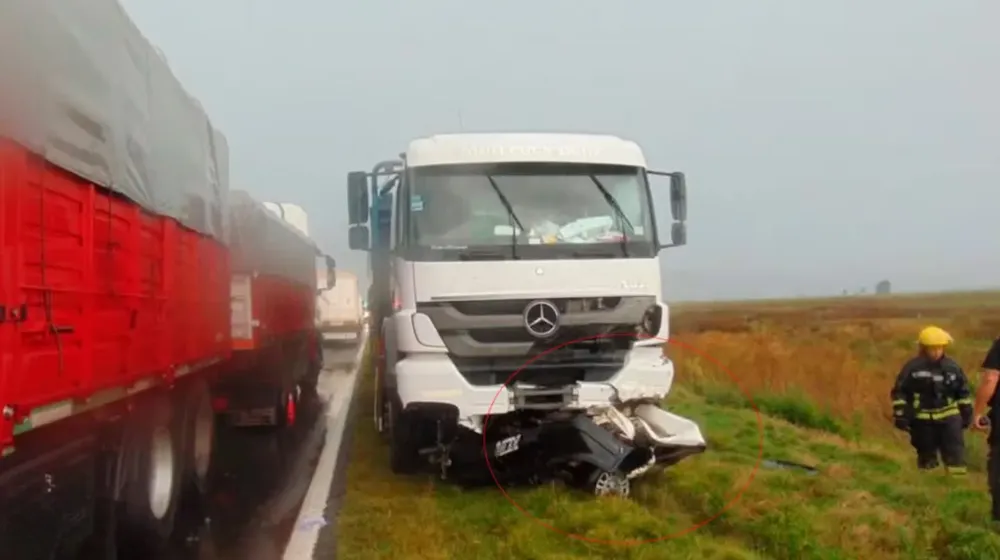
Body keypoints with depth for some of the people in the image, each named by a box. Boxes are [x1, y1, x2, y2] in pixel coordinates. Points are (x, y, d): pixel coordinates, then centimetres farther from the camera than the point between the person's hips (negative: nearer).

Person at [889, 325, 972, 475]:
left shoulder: (952, 367, 4)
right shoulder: (912, 367, -7)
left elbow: (963, 391, 15)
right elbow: (899, 391, -4)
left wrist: (966, 413, 14)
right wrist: (900, 414, -9)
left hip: (949, 416, 2)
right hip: (923, 418, -2)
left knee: (956, 453, -4)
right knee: (926, 454, 9)